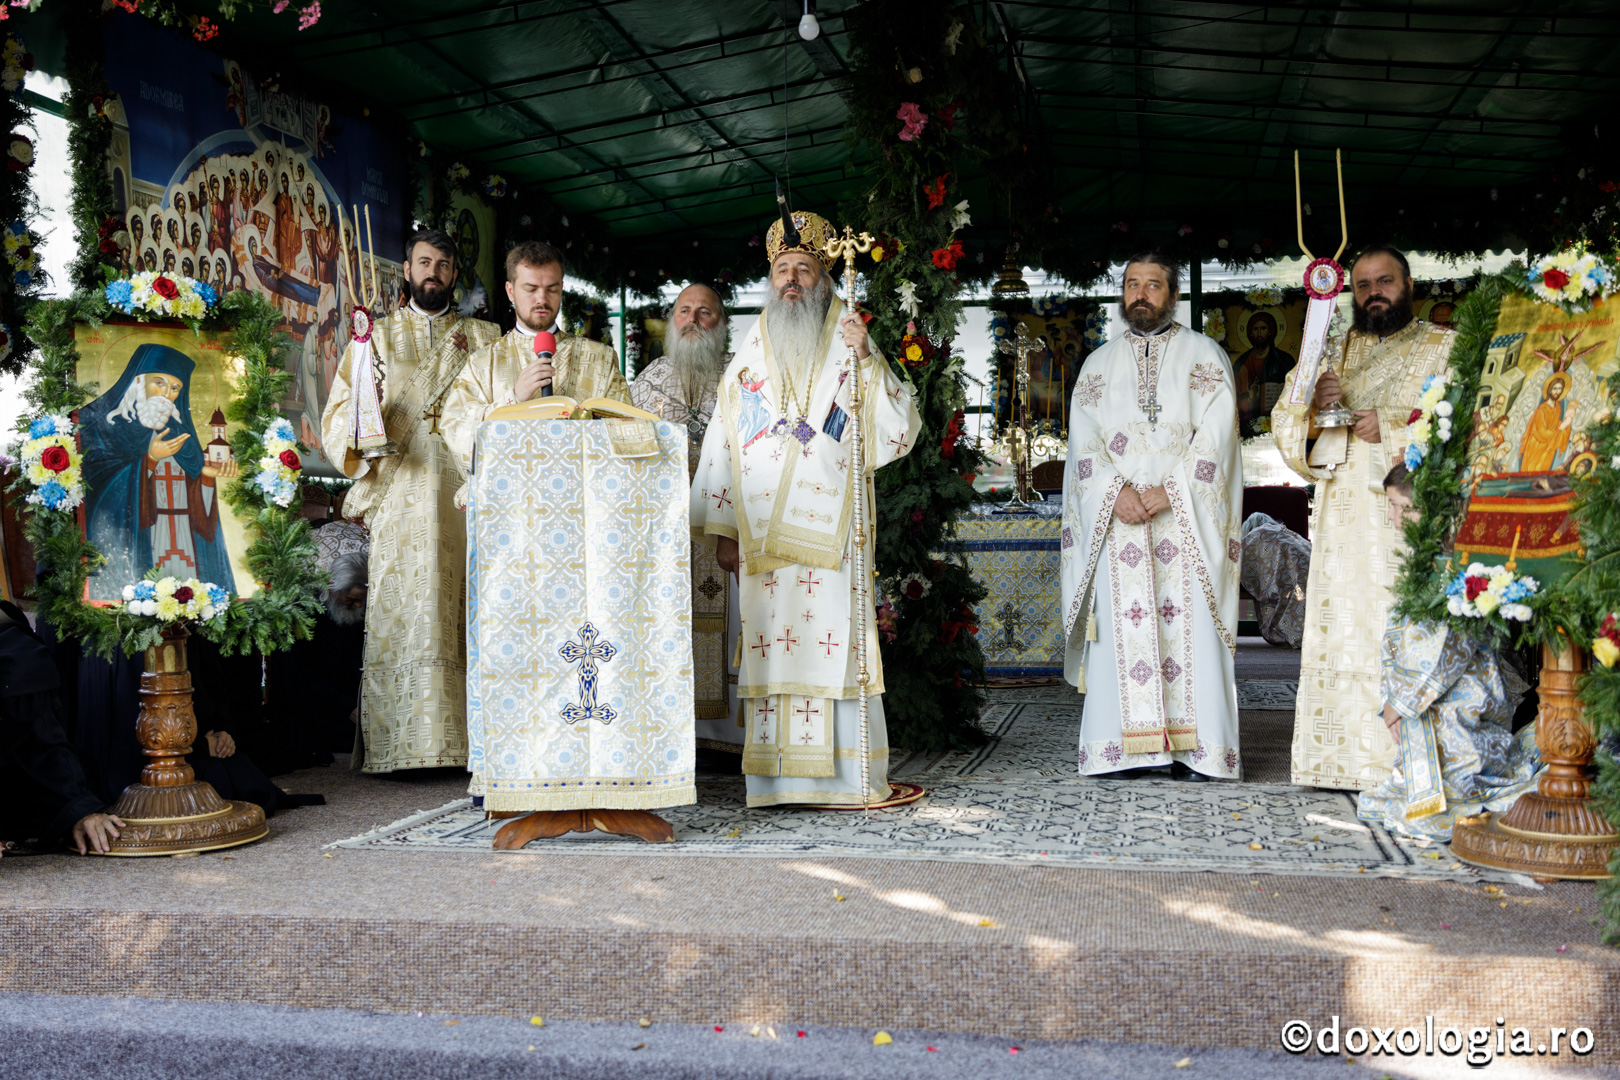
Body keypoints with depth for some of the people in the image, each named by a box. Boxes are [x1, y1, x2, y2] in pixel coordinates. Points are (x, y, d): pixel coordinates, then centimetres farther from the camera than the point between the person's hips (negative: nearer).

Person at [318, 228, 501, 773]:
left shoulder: (485, 337, 17)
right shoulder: (376, 336, 16)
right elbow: (339, 414, 9)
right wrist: (362, 420, -13)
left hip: (465, 497, 0)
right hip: (400, 500, 0)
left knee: (465, 619, -5)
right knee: (401, 619, -7)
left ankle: (470, 739, -3)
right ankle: (405, 744, -5)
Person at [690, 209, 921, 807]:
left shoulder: (850, 350, 9)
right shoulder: (748, 359, 15)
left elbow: (899, 430, -2)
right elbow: (722, 445, 13)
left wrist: (868, 361, -14)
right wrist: (722, 529, 7)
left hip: (829, 530, -2)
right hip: (762, 532, 2)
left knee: (834, 641, -6)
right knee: (770, 649, -2)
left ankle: (849, 775, 0)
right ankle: (778, 776, 3)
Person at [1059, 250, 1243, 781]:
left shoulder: (1204, 355, 9)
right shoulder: (1099, 363, 16)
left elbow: (1214, 437, -2)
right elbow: (1084, 441, 6)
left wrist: (1168, 491, -13)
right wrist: (1116, 491, -11)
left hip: (1185, 518, -2)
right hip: (1117, 519, 2)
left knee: (1188, 627, -6)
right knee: (1122, 626, -3)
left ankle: (1192, 747, -2)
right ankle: (1125, 745, 0)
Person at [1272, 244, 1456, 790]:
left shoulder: (1445, 349, 10)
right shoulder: (1331, 351, 20)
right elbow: (1285, 424, 13)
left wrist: (1393, 429, -11)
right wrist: (1311, 399, -7)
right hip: (1345, 517, 3)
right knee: (1343, 633, -2)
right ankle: (1346, 762, 1)